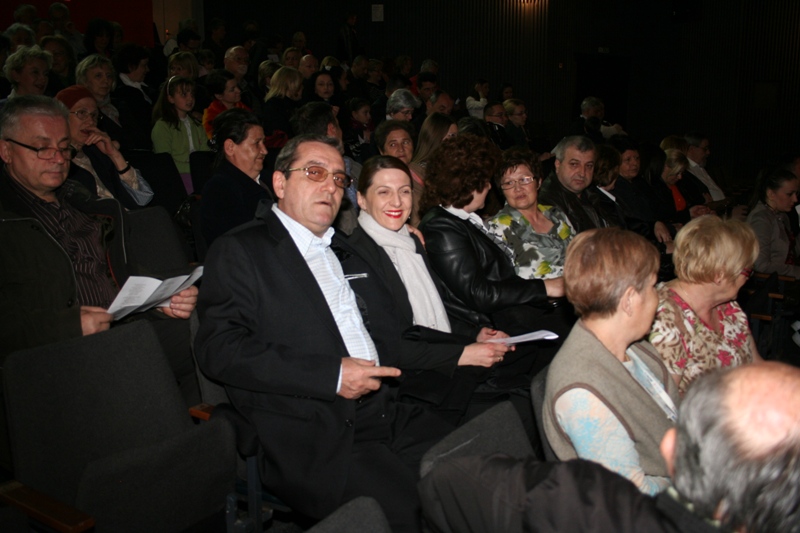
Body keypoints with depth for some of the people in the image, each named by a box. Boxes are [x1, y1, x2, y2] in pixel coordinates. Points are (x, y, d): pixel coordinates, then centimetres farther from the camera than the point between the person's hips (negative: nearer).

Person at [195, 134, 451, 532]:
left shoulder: (341, 248, 22)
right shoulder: (239, 250, 1)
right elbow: (219, 348, -11)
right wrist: (331, 375, -16)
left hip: (384, 411, 7)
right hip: (310, 437, -6)